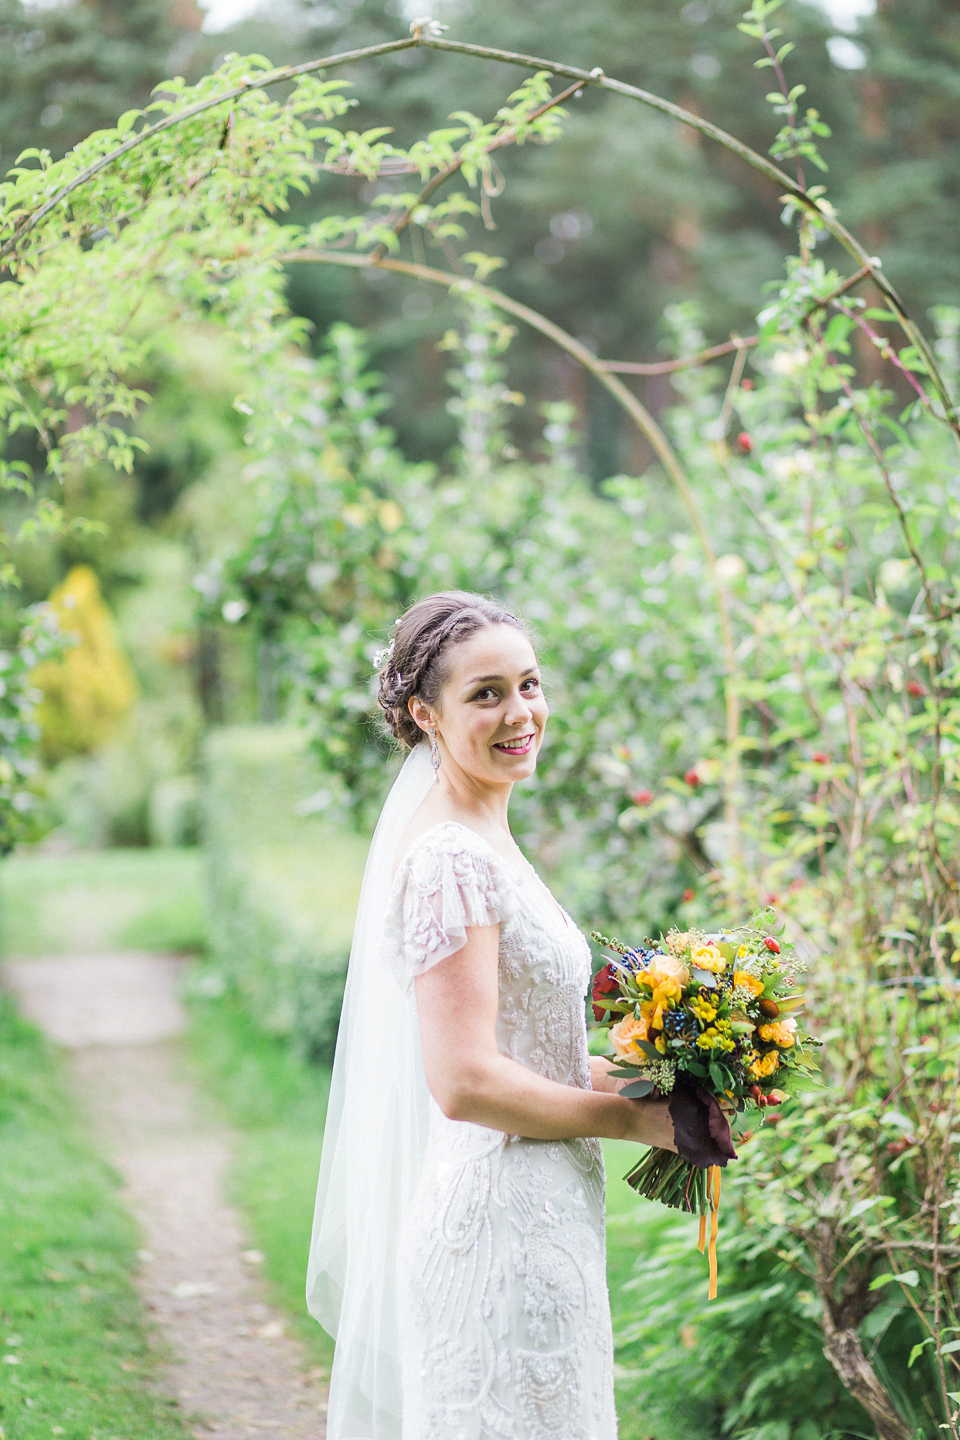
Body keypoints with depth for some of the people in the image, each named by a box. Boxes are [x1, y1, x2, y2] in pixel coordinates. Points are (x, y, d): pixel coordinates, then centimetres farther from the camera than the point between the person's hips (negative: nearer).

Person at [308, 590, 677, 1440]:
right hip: (500, 1233, -9)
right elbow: (466, 1082, -22)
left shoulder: (484, 843, 12)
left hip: (536, 1225, 9)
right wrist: (637, 1118, -12)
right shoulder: (449, 858, -17)